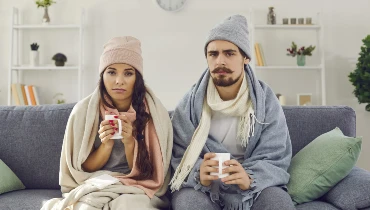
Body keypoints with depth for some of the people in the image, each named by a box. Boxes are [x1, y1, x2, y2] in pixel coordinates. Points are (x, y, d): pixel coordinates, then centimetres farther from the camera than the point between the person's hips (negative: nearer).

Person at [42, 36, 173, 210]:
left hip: (137, 190, 0)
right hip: (93, 187, 1)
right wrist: (106, 145, -20)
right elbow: (84, 168, -1)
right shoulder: (84, 110, -8)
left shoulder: (155, 113, -10)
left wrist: (130, 143, -23)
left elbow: (146, 173, -5)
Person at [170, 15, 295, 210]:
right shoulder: (190, 103, -7)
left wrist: (249, 179, -30)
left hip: (255, 184, 1)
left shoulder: (266, 100, -6)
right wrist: (199, 174, -30)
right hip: (201, 185, -1)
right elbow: (181, 157, -7)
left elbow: (275, 159, -9)